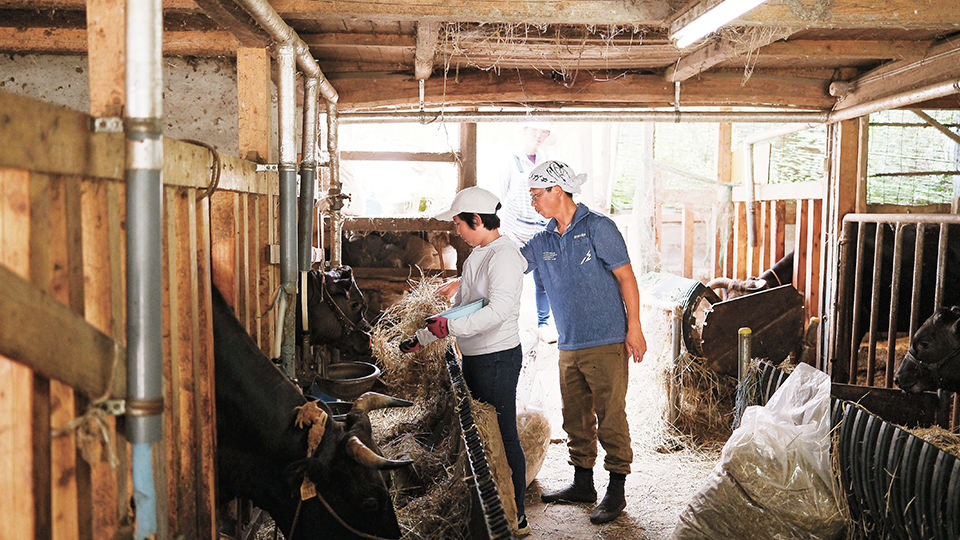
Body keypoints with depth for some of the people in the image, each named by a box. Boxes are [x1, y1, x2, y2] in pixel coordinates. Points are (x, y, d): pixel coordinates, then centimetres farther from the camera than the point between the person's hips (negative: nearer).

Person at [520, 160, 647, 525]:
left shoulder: (597, 228, -7)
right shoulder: (544, 242, 11)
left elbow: (626, 276, -7)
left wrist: (634, 327, -11)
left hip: (606, 344, -7)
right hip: (569, 346, 7)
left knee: (610, 417, -3)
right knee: (576, 417, 13)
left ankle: (616, 491, 8)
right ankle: (582, 484, 26)